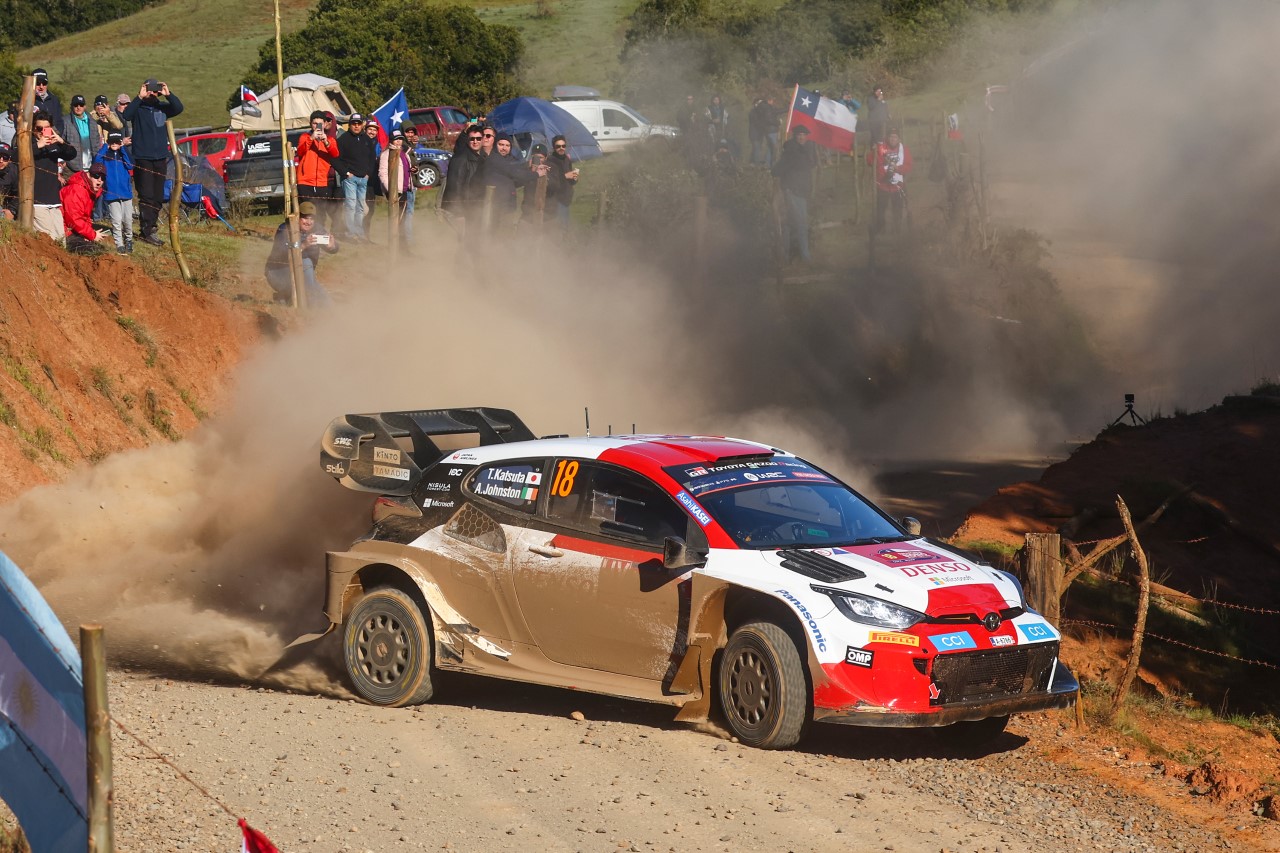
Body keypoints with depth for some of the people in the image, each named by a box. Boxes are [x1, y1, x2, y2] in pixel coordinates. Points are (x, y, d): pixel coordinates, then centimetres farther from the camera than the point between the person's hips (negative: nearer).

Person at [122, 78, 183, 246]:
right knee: (147, 196, -11)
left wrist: (168, 95, -20)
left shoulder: (162, 107, 9)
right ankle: (147, 231, -12)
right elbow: (126, 115, -22)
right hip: (143, 158, -5)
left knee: (158, 197, 8)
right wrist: (139, 98, -27)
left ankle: (149, 228, 17)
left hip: (160, 158, 5)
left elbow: (178, 108, -6)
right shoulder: (138, 108, -2)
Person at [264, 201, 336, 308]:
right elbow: (280, 253, -34)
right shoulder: (285, 230, -18)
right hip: (278, 274, -6)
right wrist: (303, 245, -50)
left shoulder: (316, 230, -3)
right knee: (305, 262, -32)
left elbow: (333, 249, -10)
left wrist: (332, 245, -36)